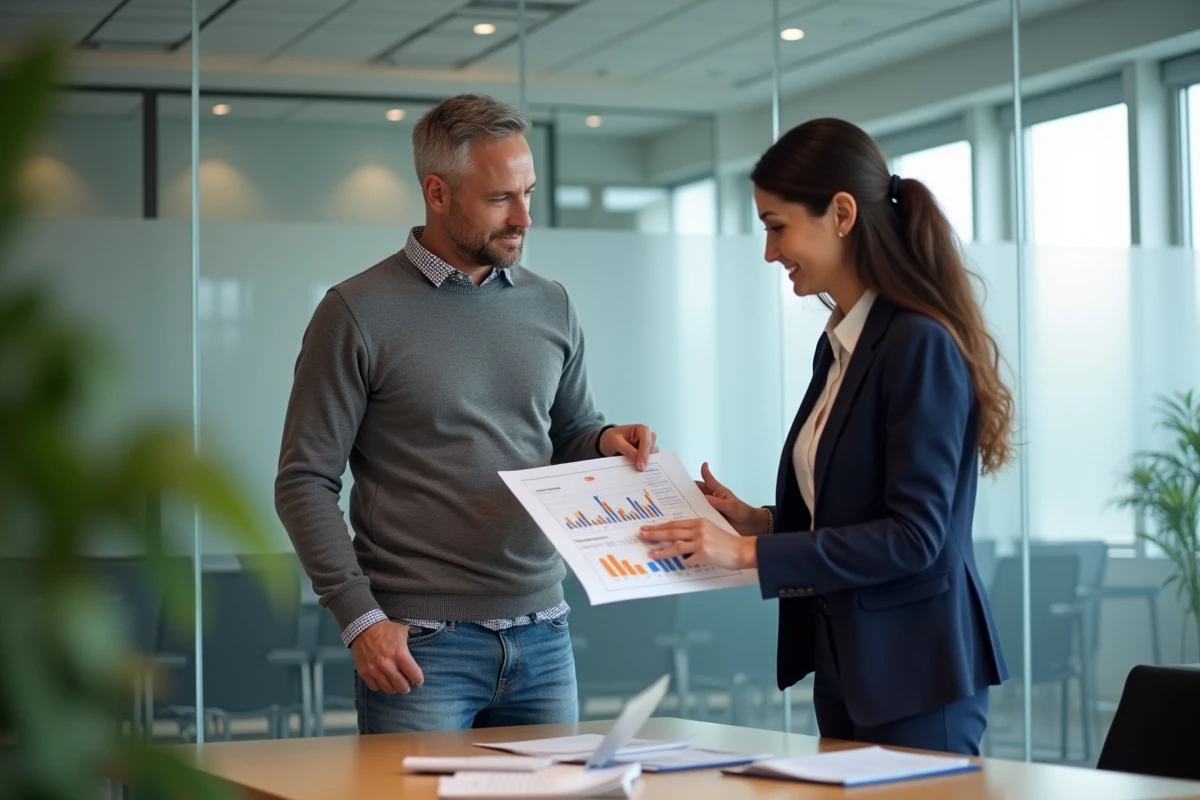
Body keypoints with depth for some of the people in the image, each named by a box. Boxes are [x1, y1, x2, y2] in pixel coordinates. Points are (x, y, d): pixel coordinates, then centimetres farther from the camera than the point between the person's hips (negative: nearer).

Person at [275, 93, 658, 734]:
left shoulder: (551, 307, 11)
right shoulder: (358, 314, -4)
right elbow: (305, 482, -5)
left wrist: (605, 441, -2)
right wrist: (359, 617, -14)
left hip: (541, 637, 5)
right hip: (419, 644, -5)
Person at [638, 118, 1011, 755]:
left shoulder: (920, 344, -17)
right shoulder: (839, 344, 10)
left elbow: (915, 534, -21)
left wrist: (751, 553, -21)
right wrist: (757, 522, 3)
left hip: (916, 676, -9)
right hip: (844, 662, 9)